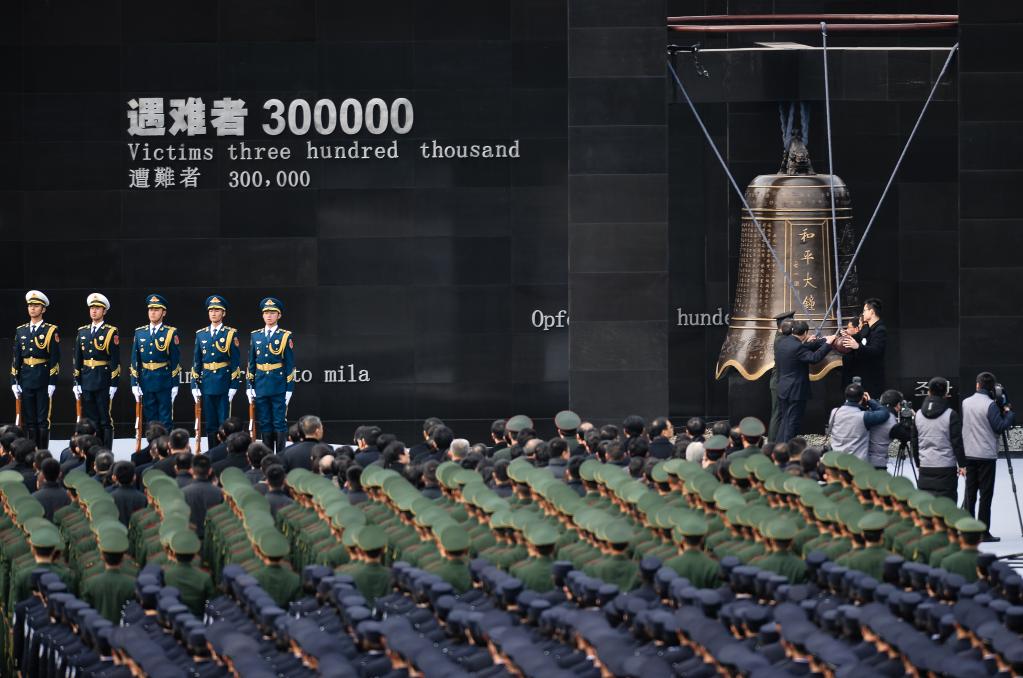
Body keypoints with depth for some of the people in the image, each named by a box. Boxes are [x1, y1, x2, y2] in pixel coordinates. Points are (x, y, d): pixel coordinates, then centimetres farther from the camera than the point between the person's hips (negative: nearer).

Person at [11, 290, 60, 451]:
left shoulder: (51, 331, -2)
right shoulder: (21, 331, 11)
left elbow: (55, 359, -5)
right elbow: (16, 358, 11)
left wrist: (52, 383, -11)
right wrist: (14, 381, 5)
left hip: (43, 380, -4)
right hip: (26, 380, 4)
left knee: (43, 420, -2)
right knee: (29, 421, 6)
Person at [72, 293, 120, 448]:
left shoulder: (111, 332, -3)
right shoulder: (82, 332, 12)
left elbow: (115, 360, -6)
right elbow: (77, 359, 13)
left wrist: (114, 384, -11)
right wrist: (76, 382, 8)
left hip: (103, 382, -5)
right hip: (86, 382, 5)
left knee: (105, 421, -2)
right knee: (90, 421, 7)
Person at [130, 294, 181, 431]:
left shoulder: (170, 333, -1)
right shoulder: (140, 333, 8)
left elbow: (176, 361, -1)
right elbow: (135, 360, 9)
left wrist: (174, 384, -5)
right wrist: (135, 383, 3)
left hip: (164, 383, -3)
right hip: (146, 383, 3)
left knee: (166, 423, -1)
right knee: (150, 421, 7)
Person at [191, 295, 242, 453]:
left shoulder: (231, 334, 0)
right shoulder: (201, 334, 11)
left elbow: (236, 362, -2)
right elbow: (196, 362, 13)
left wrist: (233, 386, -8)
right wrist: (195, 385, 6)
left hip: (224, 384, -4)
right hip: (207, 384, 4)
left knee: (224, 423, -3)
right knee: (210, 424, 7)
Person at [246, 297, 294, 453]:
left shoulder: (285, 336, 0)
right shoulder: (256, 336, 10)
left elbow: (290, 365, 0)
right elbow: (251, 363, 12)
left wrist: (289, 389, -5)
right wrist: (249, 386, 6)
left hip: (279, 387, -3)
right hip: (261, 386, 3)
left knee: (280, 423, -2)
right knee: (265, 423, 7)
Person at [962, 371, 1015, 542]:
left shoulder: (966, 403, 6)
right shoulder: (990, 405, -13)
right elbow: (1000, 427, -16)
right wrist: (1008, 412, -2)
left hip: (968, 455, 6)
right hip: (986, 456, -6)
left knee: (970, 493, 10)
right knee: (985, 495, -2)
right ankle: (983, 532, -4)